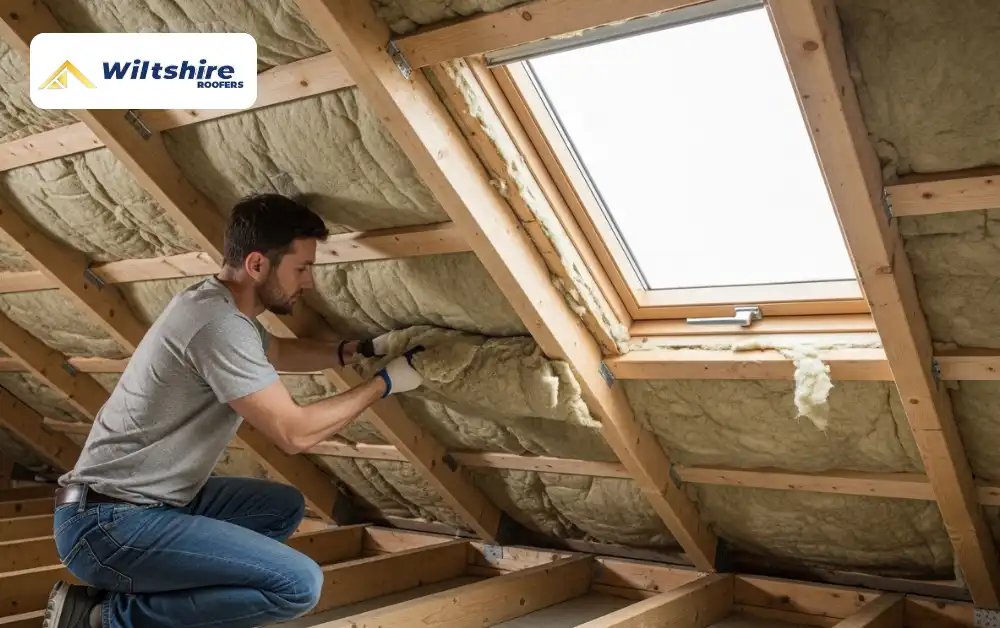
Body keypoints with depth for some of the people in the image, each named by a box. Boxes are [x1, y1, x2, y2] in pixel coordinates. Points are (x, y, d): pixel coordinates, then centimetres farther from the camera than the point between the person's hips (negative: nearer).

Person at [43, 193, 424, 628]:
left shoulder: (219, 303, 9)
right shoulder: (220, 324, -23)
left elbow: (278, 352, 30)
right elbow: (295, 433, -19)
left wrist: (360, 350, 15)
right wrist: (383, 383, -7)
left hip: (151, 500, 10)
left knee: (285, 507, 21)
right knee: (299, 585, -19)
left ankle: (133, 589, 11)